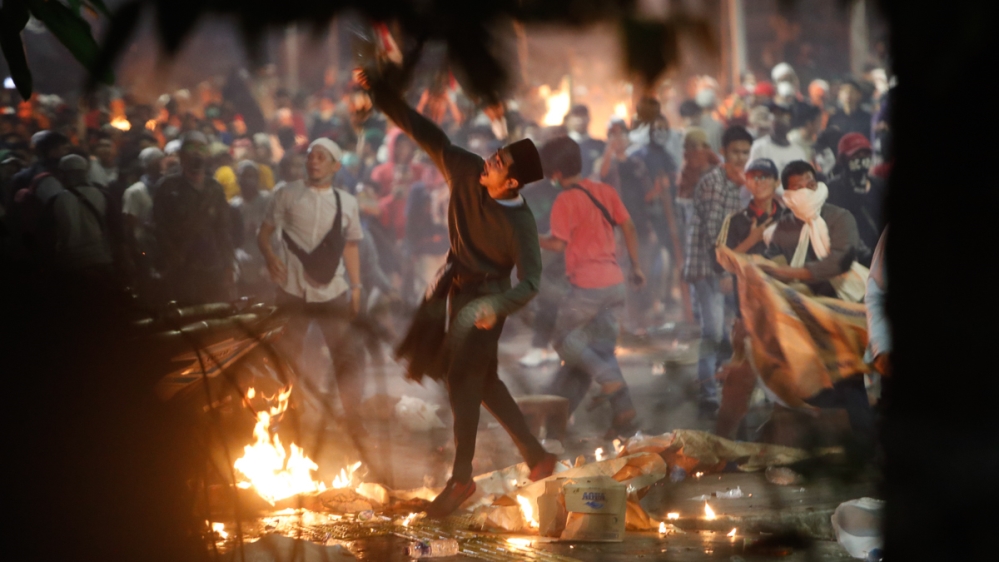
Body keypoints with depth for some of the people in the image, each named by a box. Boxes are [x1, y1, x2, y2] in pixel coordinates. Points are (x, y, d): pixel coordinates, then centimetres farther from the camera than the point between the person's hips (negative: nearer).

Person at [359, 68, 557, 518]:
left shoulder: (519, 223, -25)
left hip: (484, 299, -7)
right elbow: (426, 134, -9)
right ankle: (536, 456, 24)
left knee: (463, 380, -6)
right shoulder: (466, 171, -11)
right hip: (455, 288, 7)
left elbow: (530, 281, -26)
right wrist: (381, 94, -13)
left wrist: (497, 307, -43)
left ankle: (462, 477, 3)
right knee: (483, 380, 14)